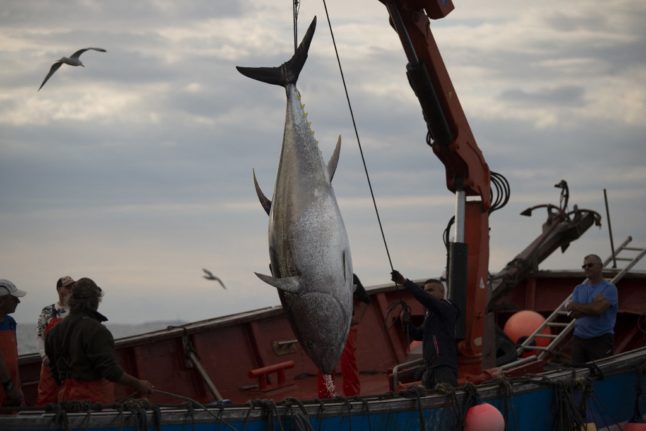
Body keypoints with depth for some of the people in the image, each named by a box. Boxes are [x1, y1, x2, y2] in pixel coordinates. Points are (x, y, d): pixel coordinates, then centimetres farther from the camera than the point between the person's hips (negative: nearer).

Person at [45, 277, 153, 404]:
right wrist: (138, 385, -11)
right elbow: (110, 370, -20)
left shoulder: (55, 331, 9)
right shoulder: (96, 330, -15)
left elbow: (55, 370, 15)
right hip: (94, 398, -7)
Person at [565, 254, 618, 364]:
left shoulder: (609, 288, -3)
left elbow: (598, 309, -17)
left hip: (601, 339, -5)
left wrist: (575, 306, -4)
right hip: (579, 338, 5)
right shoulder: (579, 289, 14)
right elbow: (574, 313, 2)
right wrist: (591, 308, -11)